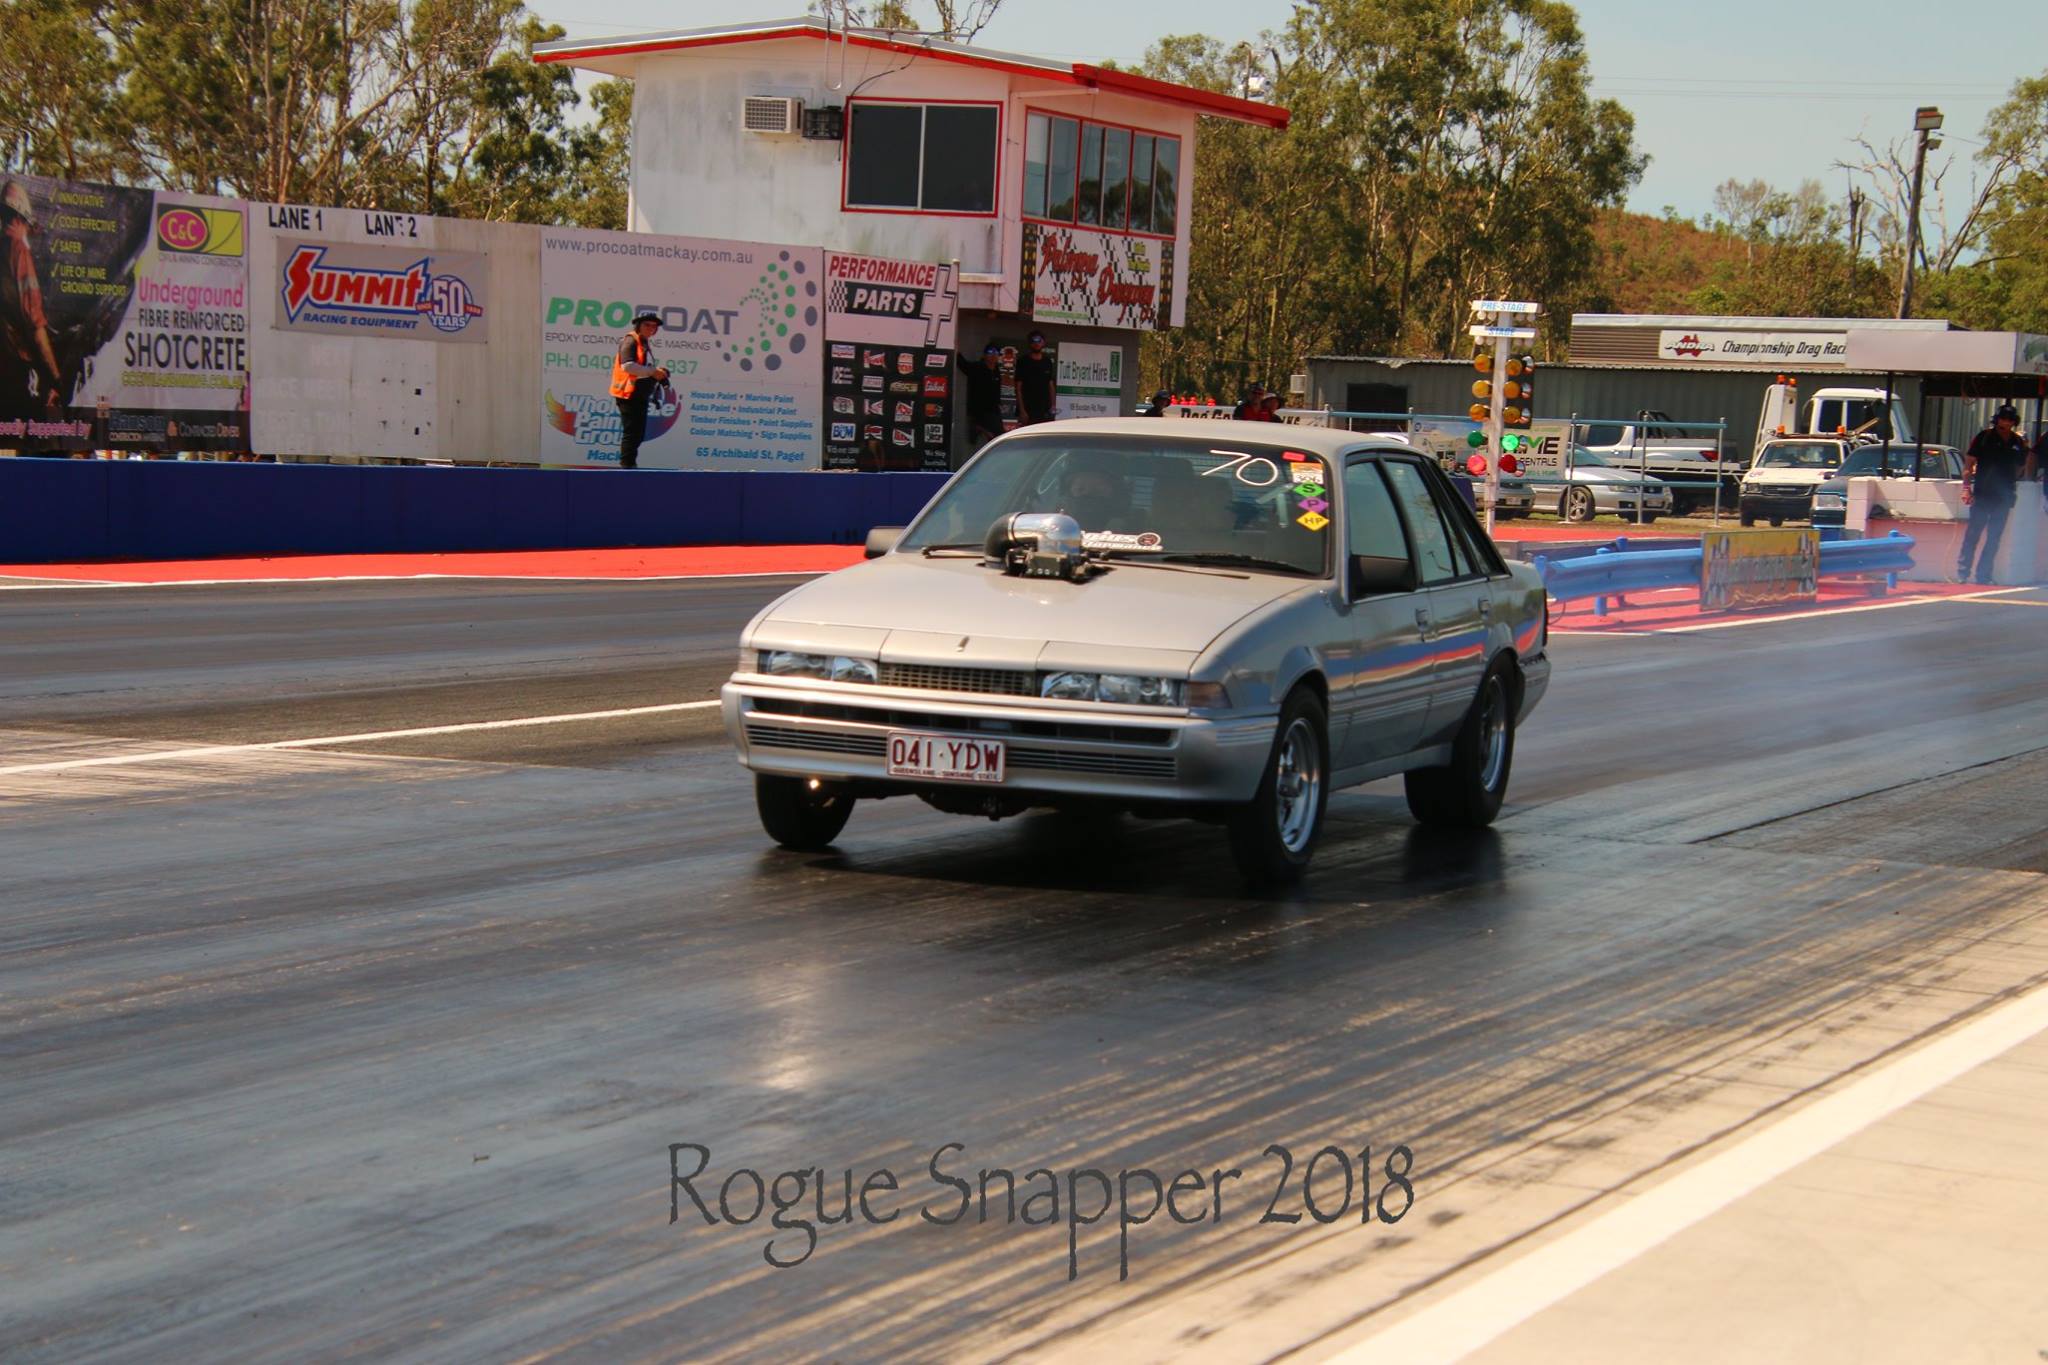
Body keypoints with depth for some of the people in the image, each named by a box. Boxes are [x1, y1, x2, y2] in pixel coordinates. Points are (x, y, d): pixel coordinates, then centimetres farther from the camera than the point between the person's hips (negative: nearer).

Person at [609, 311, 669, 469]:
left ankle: (630, 464, 18)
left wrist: (658, 373, 7)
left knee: (639, 433, 12)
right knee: (631, 431, -11)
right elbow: (627, 365, -22)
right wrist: (653, 371, -20)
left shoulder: (644, 344, 22)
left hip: (640, 395, 10)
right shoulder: (630, 341, -8)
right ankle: (626, 465, -10)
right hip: (629, 395, -10)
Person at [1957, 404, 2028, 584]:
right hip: (1982, 494, -3)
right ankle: (1962, 572, 1)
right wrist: (1966, 488, -10)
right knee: (1973, 533, -4)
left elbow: (2020, 468, 19)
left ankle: (1983, 574, 12)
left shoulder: (2018, 443, 8)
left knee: (1994, 538, 6)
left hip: (2004, 496, 3)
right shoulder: (1985, 437, -2)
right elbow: (1969, 463, -3)